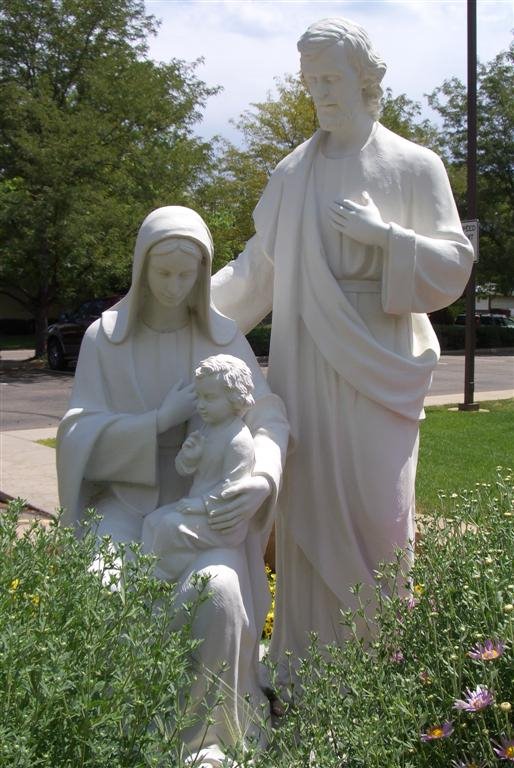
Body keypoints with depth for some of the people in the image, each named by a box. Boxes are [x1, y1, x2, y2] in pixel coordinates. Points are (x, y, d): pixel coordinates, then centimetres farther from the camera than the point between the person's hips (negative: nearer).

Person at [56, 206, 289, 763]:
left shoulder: (222, 337, 3)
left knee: (217, 589, -31)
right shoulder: (105, 336, 2)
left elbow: (269, 419, -3)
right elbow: (80, 432, -3)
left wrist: (263, 480, -25)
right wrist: (162, 419, -17)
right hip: (127, 493, 1)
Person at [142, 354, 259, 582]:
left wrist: (202, 504, -25)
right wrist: (188, 456, -8)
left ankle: (157, 578, -2)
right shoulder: (206, 429, 9)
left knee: (171, 525, -21)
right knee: (153, 520, 2)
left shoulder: (239, 440, -20)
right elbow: (183, 470, 14)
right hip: (198, 504, 10)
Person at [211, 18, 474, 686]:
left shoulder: (415, 167, 4)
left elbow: (456, 264, 0)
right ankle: (308, 664, 16)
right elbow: (258, 268, 13)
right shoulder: (293, 174, 11)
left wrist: (383, 236, -14)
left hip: (379, 365, -2)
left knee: (379, 509, -3)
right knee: (308, 505, 3)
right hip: (306, 367, 2)